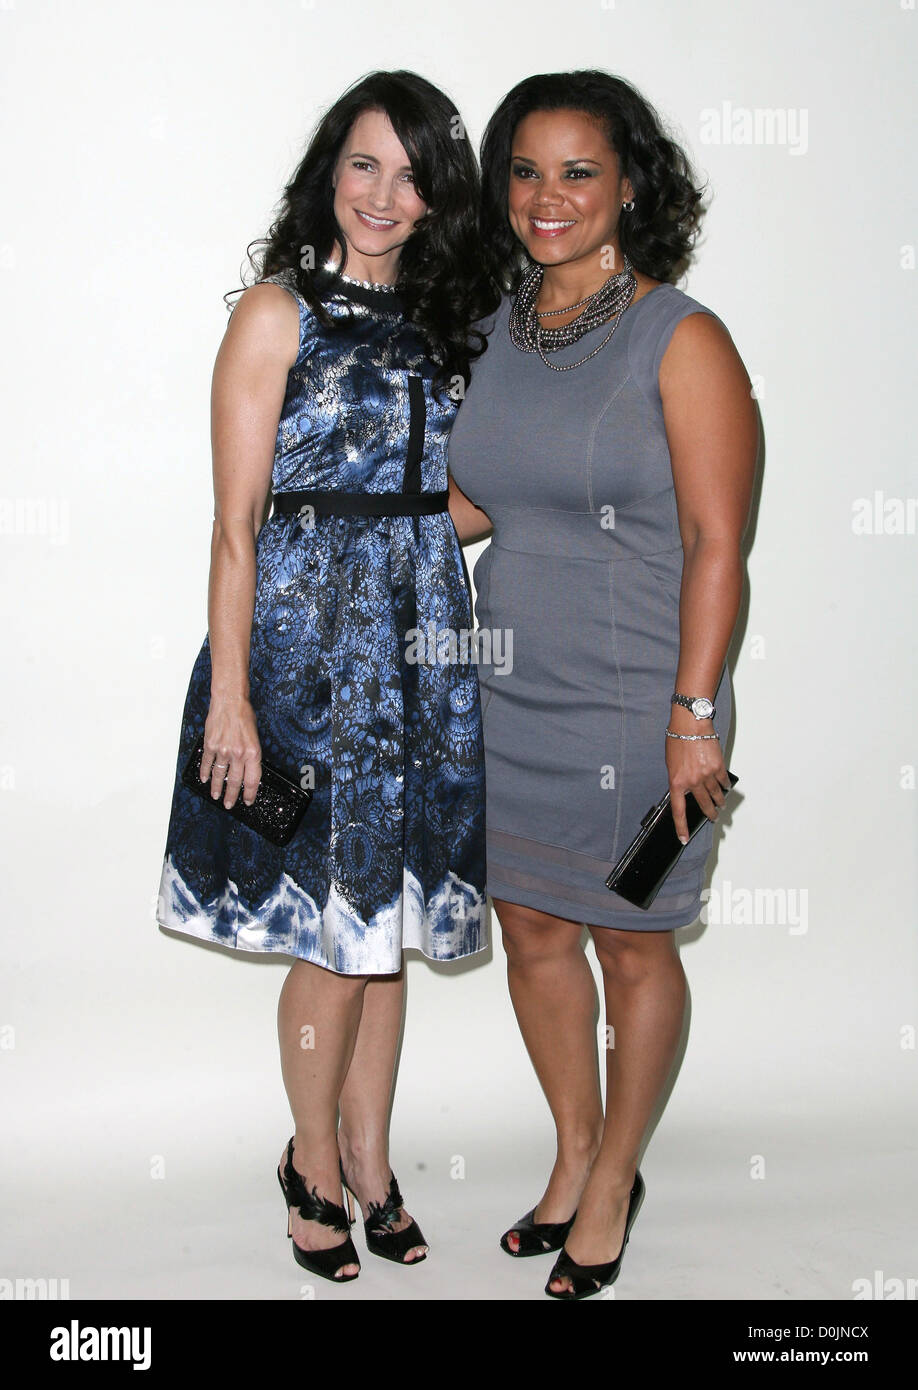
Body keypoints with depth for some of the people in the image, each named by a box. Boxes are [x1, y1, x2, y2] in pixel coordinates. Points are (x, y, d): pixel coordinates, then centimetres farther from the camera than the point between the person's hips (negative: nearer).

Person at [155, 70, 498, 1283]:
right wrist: (230, 697, -14)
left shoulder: (442, 322, 11)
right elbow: (236, 524, -10)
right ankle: (316, 1162, 24)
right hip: (310, 645, -5)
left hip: (423, 647, 5)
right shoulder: (278, 312, -6)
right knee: (340, 930, 1)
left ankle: (369, 1157, 29)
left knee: (390, 915, 12)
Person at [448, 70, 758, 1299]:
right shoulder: (496, 329, 7)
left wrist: (695, 714, -17)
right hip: (509, 697, 6)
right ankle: (574, 1157, 36)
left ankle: (615, 1179, 30)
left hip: (632, 711, -6)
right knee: (531, 928, 15)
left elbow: (715, 542, -14)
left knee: (632, 947, 8)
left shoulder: (681, 342, -11)